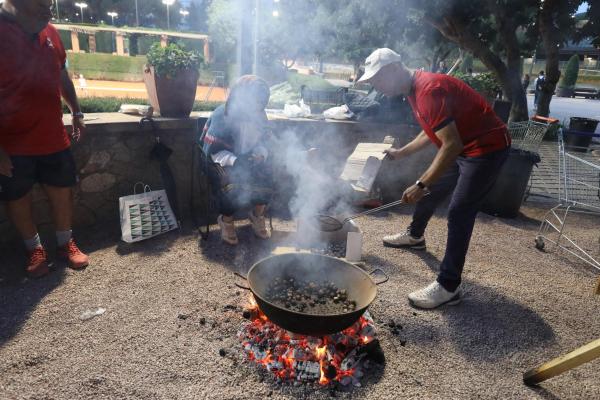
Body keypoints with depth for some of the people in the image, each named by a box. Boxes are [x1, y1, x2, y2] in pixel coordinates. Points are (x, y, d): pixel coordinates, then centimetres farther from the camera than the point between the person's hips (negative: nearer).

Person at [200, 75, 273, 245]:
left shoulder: (260, 116, -5)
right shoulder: (221, 116, -20)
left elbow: (261, 144, 5)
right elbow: (212, 151, -21)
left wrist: (260, 154, -19)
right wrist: (235, 160, -36)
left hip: (247, 160, 5)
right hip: (219, 162, -4)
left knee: (265, 174, -23)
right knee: (232, 181, -34)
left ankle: (257, 215, 2)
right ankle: (226, 220, -6)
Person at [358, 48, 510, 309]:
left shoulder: (429, 91, -26)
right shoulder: (414, 89, 6)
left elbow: (452, 145, -32)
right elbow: (431, 132, 19)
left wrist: (421, 185, -32)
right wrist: (401, 153, 18)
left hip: (487, 147, -10)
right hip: (463, 147, 10)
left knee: (459, 214, -13)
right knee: (431, 191, 20)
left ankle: (448, 287, -7)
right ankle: (415, 236, 45)